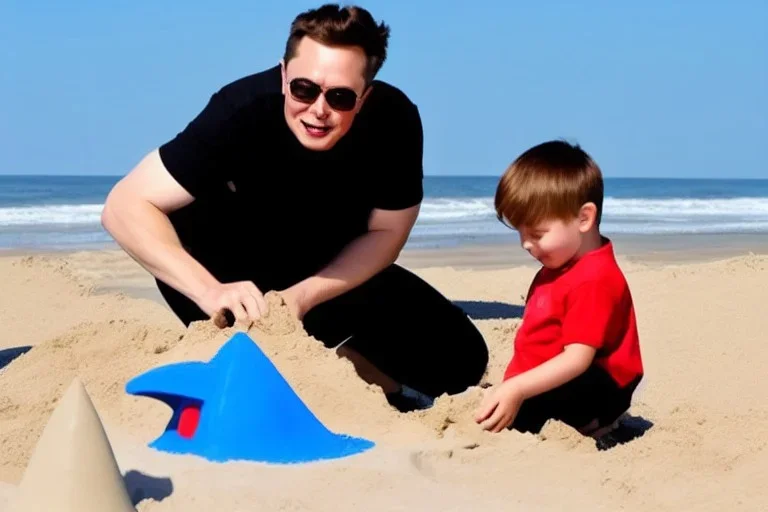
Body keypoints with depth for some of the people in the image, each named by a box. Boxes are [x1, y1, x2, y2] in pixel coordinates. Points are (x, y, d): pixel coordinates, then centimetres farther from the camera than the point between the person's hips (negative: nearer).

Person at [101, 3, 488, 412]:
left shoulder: (394, 119, -27)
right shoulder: (244, 109, -34)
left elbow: (385, 233, -12)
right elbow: (125, 207, -35)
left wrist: (303, 297, -27)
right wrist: (209, 289, -49)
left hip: (341, 273, 2)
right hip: (243, 267, -1)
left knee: (458, 359, -14)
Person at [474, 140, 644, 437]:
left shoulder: (594, 280, -22)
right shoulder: (557, 268, 15)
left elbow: (577, 358, -29)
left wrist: (517, 390, -37)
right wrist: (510, 387, 12)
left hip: (592, 391, -11)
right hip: (544, 387, 11)